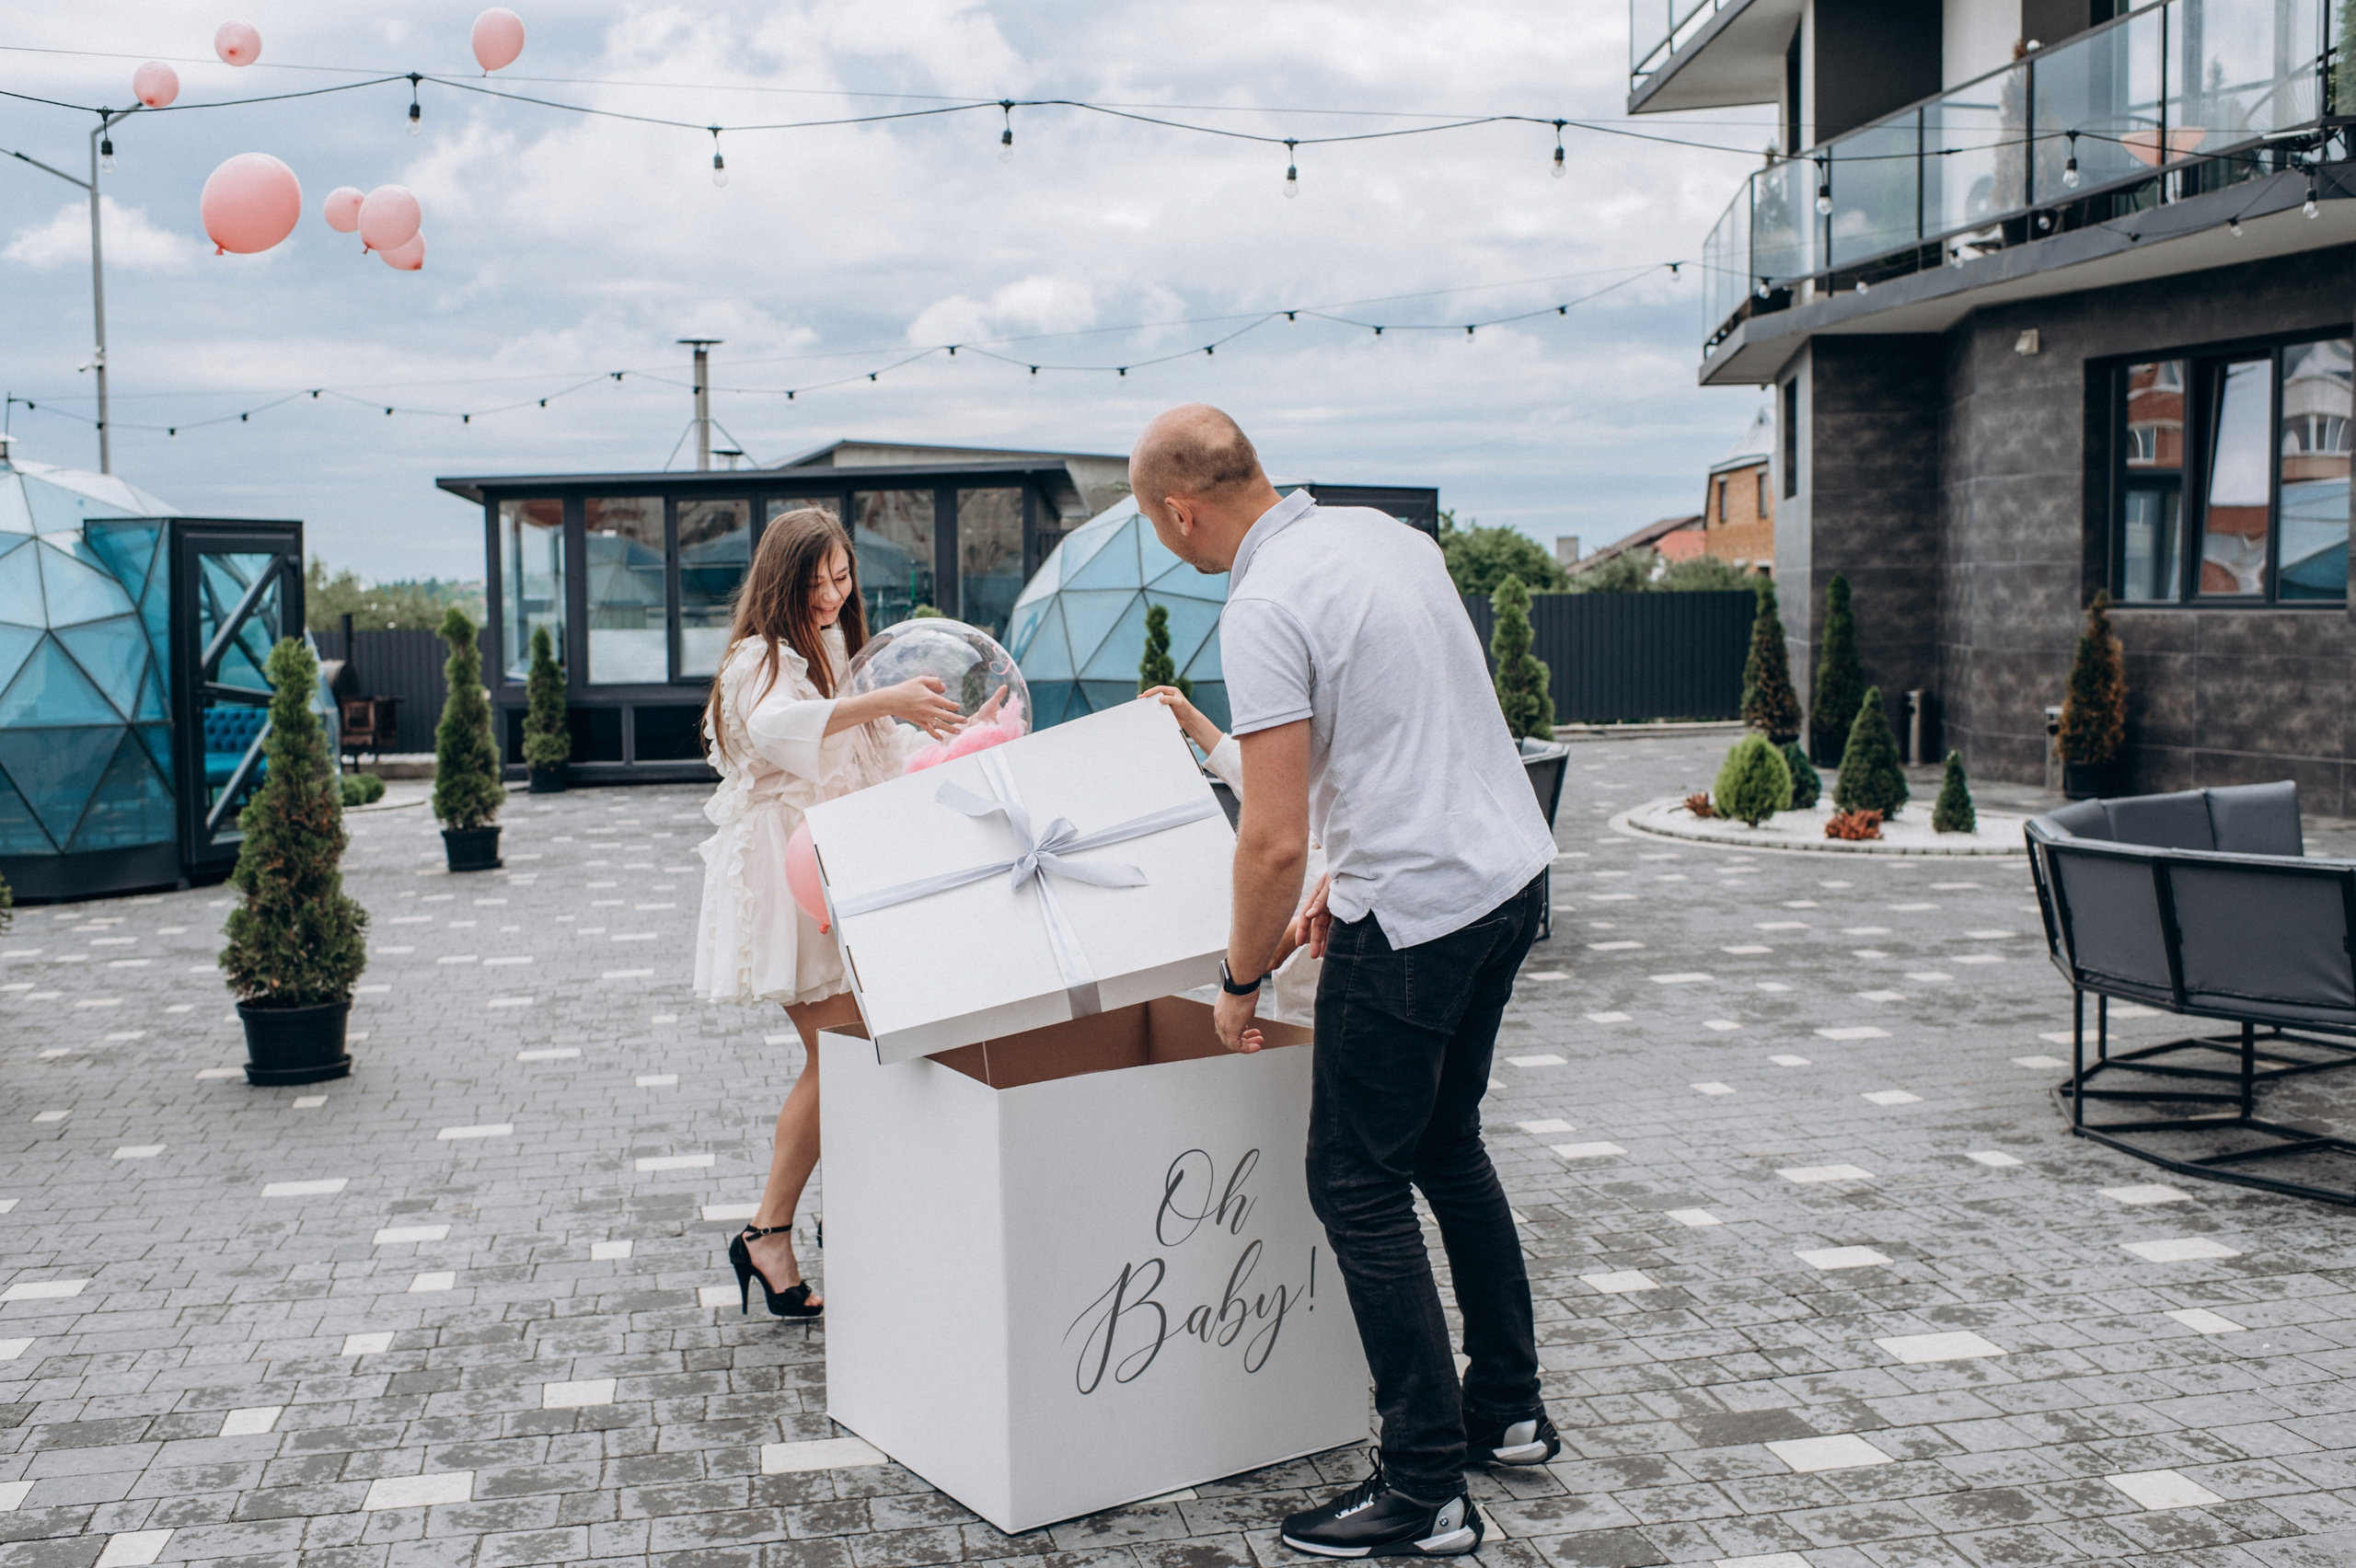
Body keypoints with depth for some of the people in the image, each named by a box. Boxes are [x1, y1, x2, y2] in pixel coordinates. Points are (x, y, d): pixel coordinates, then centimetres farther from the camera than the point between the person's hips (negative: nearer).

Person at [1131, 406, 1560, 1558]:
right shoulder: (1386, 533, 10)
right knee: (1446, 1142, 22)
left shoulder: (1263, 609, -18)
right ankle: (1508, 1411, 32)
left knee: (1358, 1184, 0)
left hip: (1415, 912, -9)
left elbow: (1274, 840, -20)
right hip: (1512, 868, 10)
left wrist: (1241, 982, -5)